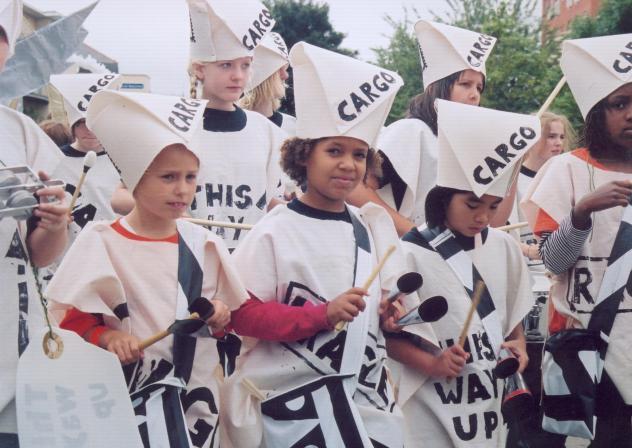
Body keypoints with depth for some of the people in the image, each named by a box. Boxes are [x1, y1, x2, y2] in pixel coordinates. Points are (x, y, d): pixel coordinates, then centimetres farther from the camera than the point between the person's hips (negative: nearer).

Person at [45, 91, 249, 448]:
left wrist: (219, 317, -6)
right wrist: (105, 337, -21)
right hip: (129, 394, -3)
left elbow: (228, 310, 15)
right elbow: (73, 318, -4)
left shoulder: (203, 244, 5)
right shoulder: (101, 243, -6)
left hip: (195, 393, 4)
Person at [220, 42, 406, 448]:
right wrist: (322, 315, -22)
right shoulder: (276, 232, -10)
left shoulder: (373, 227, 7)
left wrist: (393, 311, -4)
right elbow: (242, 315, -14)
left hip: (368, 393, 5)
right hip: (295, 398, -5)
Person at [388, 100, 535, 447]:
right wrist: (431, 364, -20)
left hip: (493, 400, 5)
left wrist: (518, 345, -1)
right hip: (433, 407, -4)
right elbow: (387, 333, -8)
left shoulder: (504, 247, 5)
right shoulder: (411, 254, -10)